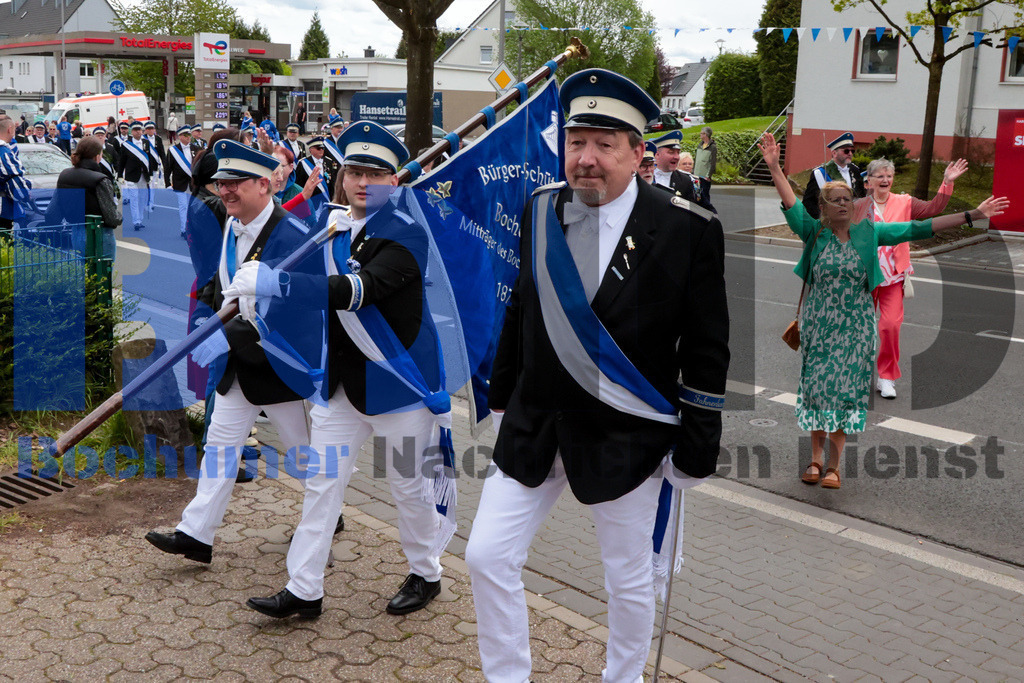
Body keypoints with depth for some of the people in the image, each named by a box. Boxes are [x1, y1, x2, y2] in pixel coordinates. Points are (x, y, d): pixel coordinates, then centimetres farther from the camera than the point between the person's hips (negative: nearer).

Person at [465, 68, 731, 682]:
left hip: (624, 441, -3)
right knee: (487, 557, 4)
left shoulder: (688, 229, -13)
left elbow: (707, 351, -9)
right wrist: (503, 395, 17)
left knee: (630, 577, 13)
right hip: (534, 426, 4)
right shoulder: (542, 207, 1)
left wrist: (695, 448, -8)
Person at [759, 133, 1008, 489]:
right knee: (817, 387, 2)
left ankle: (834, 464, 7)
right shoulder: (814, 232, -2)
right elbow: (791, 205, -15)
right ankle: (816, 459, 13)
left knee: (844, 390, 1)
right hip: (818, 326, 0)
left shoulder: (869, 233, 2)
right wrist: (774, 166, -28)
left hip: (854, 327, 1)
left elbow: (918, 229, 0)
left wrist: (971, 215, -3)